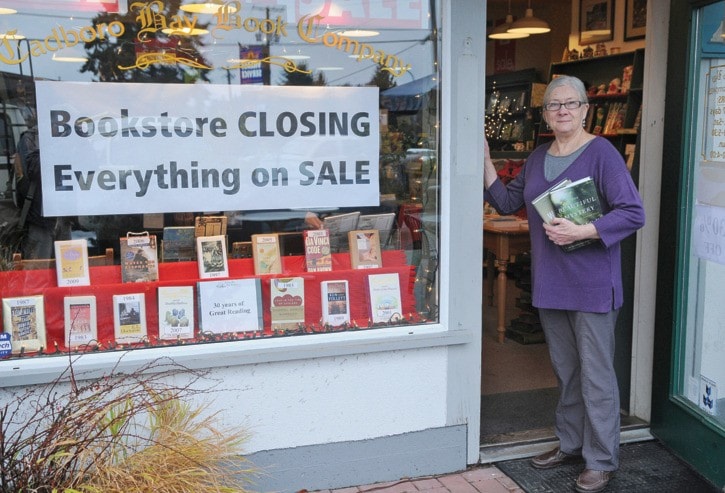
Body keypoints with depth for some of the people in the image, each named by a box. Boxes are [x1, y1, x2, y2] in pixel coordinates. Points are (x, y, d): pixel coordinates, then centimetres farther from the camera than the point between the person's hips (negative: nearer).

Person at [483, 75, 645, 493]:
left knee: (596, 375, 2)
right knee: (565, 371, 18)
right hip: (550, 283, 7)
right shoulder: (538, 158, 11)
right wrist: (486, 163, 5)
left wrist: (580, 232, -25)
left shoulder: (601, 153, -11)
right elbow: (508, 202, 17)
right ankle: (571, 444, 34)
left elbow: (633, 213, -16)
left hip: (592, 285, -7)